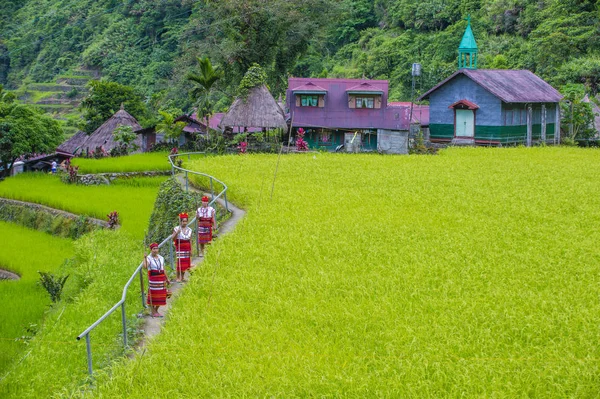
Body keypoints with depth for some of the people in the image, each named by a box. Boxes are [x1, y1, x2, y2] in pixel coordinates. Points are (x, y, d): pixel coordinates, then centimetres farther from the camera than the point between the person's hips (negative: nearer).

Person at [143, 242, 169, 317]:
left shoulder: (161, 258, 13)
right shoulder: (149, 258, -5)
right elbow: (145, 267, -25)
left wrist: (167, 279, 17)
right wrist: (145, 258, -31)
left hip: (161, 279, 5)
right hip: (153, 279, -5)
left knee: (160, 296, 6)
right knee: (153, 295, -3)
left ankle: (156, 311, 18)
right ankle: (153, 312, 5)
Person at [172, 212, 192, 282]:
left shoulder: (189, 230, 8)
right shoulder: (176, 229, -3)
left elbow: (190, 241, 10)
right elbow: (173, 238, -9)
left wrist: (190, 250, 7)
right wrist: (177, 233, -25)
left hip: (186, 249, 4)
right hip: (180, 249, -4)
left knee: (185, 263, 5)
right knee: (180, 262, -10)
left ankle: (182, 277, 16)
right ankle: (178, 277, -2)